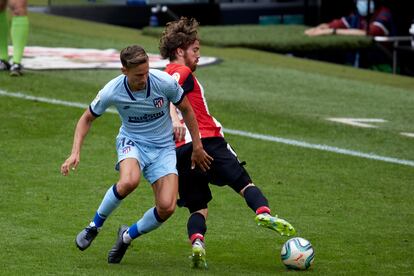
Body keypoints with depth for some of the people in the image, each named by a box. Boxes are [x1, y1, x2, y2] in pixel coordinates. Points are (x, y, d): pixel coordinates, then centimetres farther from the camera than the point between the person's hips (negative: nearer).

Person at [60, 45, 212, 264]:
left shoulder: (165, 82, -20)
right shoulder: (112, 92, -19)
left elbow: (186, 110, -1)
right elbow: (87, 118, -1)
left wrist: (197, 148, 4)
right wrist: (75, 152, -13)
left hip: (163, 147, 1)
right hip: (132, 141, -1)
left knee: (167, 207, -17)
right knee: (128, 181, -37)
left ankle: (127, 236, 12)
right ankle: (95, 225, -10)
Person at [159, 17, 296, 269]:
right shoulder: (183, 73, 0)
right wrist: (174, 118, -38)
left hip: (180, 152, 7)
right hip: (206, 143, -7)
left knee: (198, 208, 6)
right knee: (243, 182, -3)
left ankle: (197, 242, -21)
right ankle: (264, 213, -30)